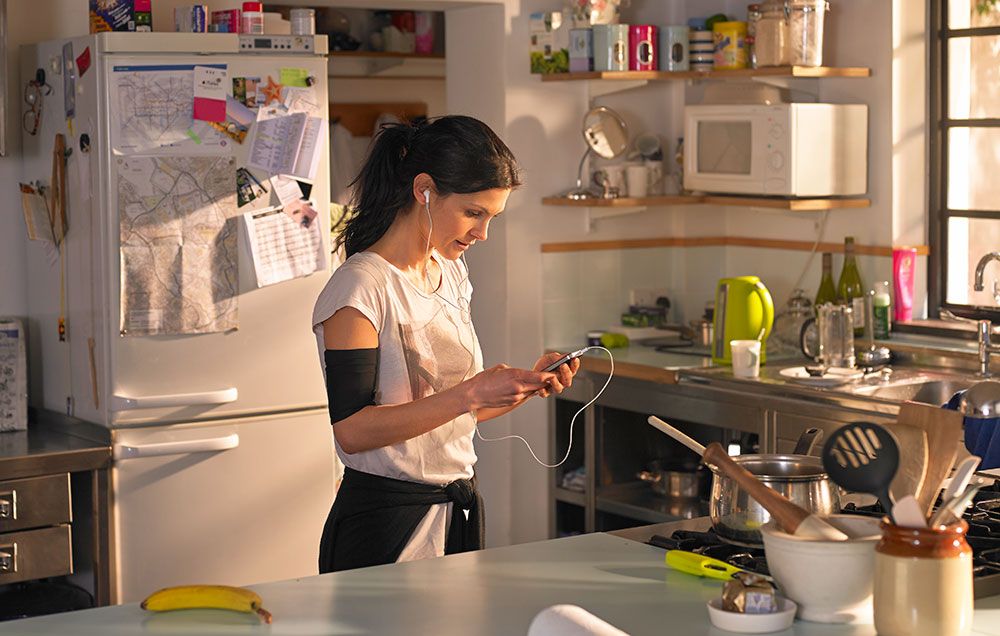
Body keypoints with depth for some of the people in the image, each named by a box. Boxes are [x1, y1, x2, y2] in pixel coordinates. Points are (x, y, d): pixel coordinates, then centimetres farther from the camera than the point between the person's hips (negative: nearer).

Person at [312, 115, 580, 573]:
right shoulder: (359, 288, -15)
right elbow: (352, 429, -22)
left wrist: (528, 385, -1)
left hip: (459, 510, 7)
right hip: (386, 521, -7)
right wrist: (470, 394, -25)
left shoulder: (452, 276, 10)